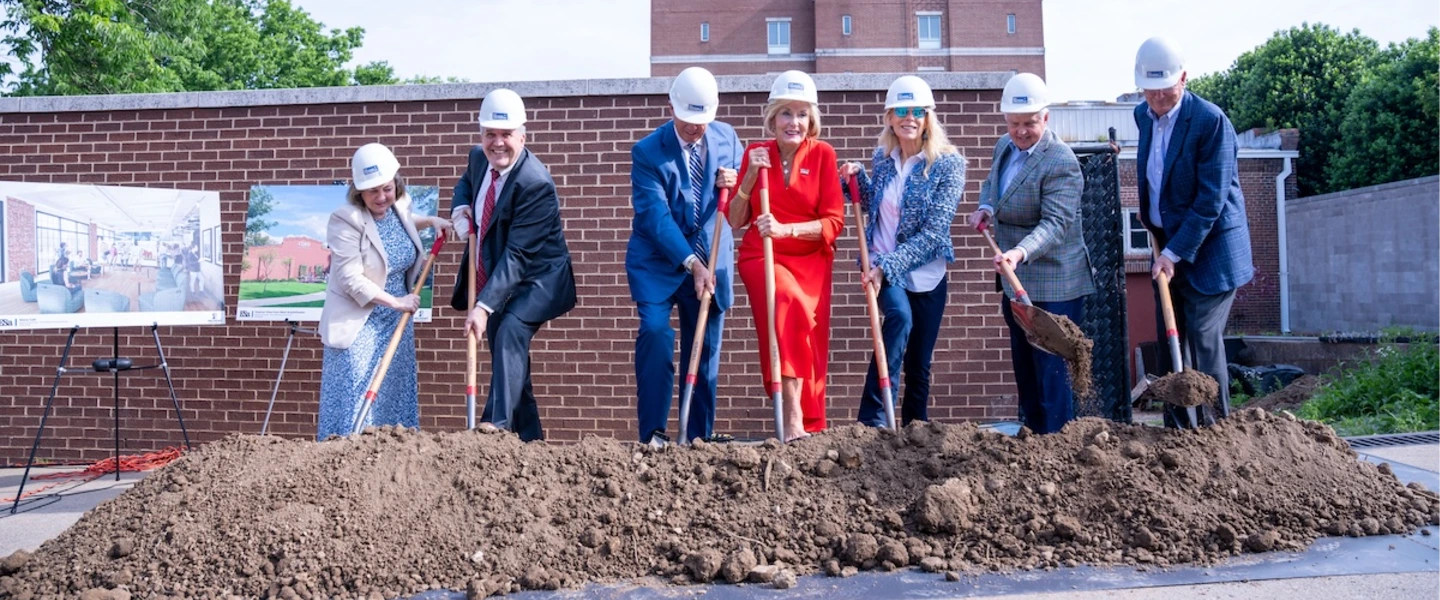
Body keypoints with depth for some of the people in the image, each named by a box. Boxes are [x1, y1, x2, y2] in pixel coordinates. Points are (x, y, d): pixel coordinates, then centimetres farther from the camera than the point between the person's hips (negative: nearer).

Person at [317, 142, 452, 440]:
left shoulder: (399, 207, 0)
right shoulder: (345, 220, -20)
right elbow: (351, 279, -23)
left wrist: (430, 221, 13)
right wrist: (396, 301, -21)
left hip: (396, 322, 7)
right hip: (358, 323, -7)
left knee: (394, 400, 12)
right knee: (354, 402, -5)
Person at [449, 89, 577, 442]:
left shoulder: (536, 184, -28)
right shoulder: (479, 158, -3)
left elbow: (517, 255, -31)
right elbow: (466, 183, 22)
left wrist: (484, 306, -38)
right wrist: (461, 208, -3)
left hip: (536, 277, -8)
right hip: (494, 277, 8)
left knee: (510, 332, -31)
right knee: (505, 351, 10)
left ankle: (497, 426, -35)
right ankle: (529, 438, 21)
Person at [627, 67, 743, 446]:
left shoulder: (726, 137, 2)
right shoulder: (647, 152, -11)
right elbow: (655, 216, -18)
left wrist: (733, 183, -12)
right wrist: (691, 262, -26)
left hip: (712, 259, 3)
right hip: (658, 261, -3)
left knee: (705, 347, 4)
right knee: (655, 333, -20)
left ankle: (699, 438, 13)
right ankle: (653, 433, -10)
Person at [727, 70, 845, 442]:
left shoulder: (822, 155, 0)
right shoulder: (755, 154, 6)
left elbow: (834, 222, -7)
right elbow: (735, 220, 3)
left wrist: (785, 229, -21)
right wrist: (751, 175, -9)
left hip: (811, 260, 1)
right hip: (762, 257, -1)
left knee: (812, 344, 0)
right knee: (788, 299, -31)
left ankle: (812, 430, 15)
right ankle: (792, 418, -33)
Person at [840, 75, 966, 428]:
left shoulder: (948, 164, -10)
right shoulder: (882, 157, 2)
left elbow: (933, 232, -18)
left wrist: (888, 265, -26)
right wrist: (857, 180, 1)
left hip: (927, 274, -1)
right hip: (883, 266, 1)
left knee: (919, 365, 7)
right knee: (900, 315, -30)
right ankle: (873, 419, -27)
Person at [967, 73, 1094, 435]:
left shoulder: (1061, 163, -19)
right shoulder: (1004, 147, 7)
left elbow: (1055, 223, -28)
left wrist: (1021, 252, -45)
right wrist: (985, 207, 4)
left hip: (1053, 286, -9)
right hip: (1016, 282, 9)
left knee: (1051, 372, -5)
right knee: (1024, 370, 18)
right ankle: (1031, 438, 31)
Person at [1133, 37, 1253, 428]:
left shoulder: (1210, 121, -17)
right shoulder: (1143, 116, 5)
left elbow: (1211, 200, -19)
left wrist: (1174, 253, -21)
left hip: (1208, 248, -7)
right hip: (1168, 247, 7)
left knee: (1202, 339, -9)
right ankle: (1178, 432, 16)